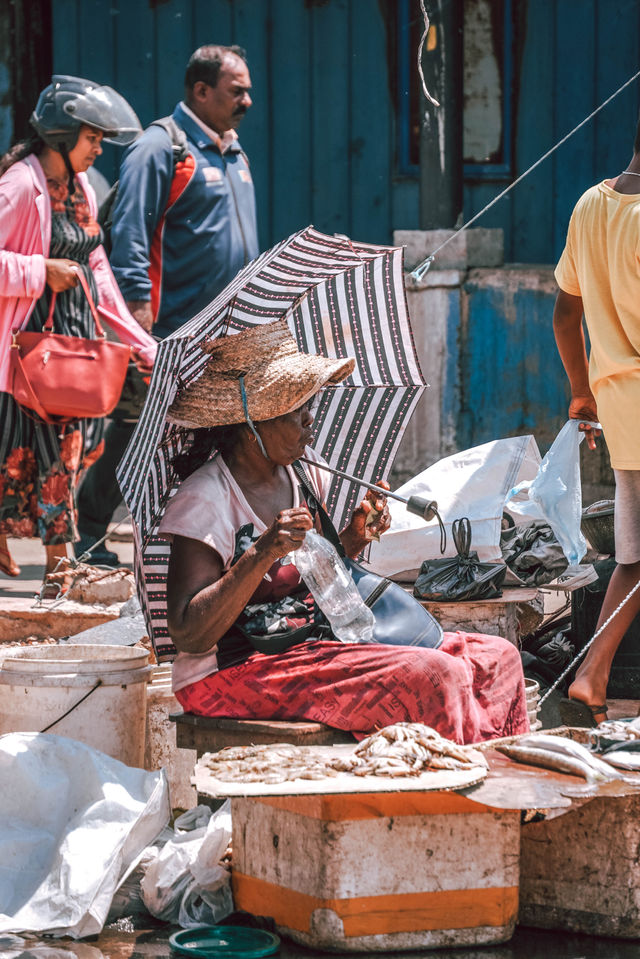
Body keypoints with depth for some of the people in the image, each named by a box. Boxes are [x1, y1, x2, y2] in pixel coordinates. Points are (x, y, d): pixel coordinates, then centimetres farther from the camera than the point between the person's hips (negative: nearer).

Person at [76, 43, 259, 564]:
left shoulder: (234, 152, 19)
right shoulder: (160, 149, -9)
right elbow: (130, 233, -15)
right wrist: (138, 302, -22)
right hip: (171, 328, -8)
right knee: (135, 432, -1)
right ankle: (87, 533, 11)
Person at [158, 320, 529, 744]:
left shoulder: (304, 468, 9)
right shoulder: (204, 500, -14)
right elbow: (190, 636, -20)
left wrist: (352, 539, -1)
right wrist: (261, 555, -29)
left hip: (315, 642, 8)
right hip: (234, 674, -8)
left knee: (497, 658, -7)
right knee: (430, 676, -26)